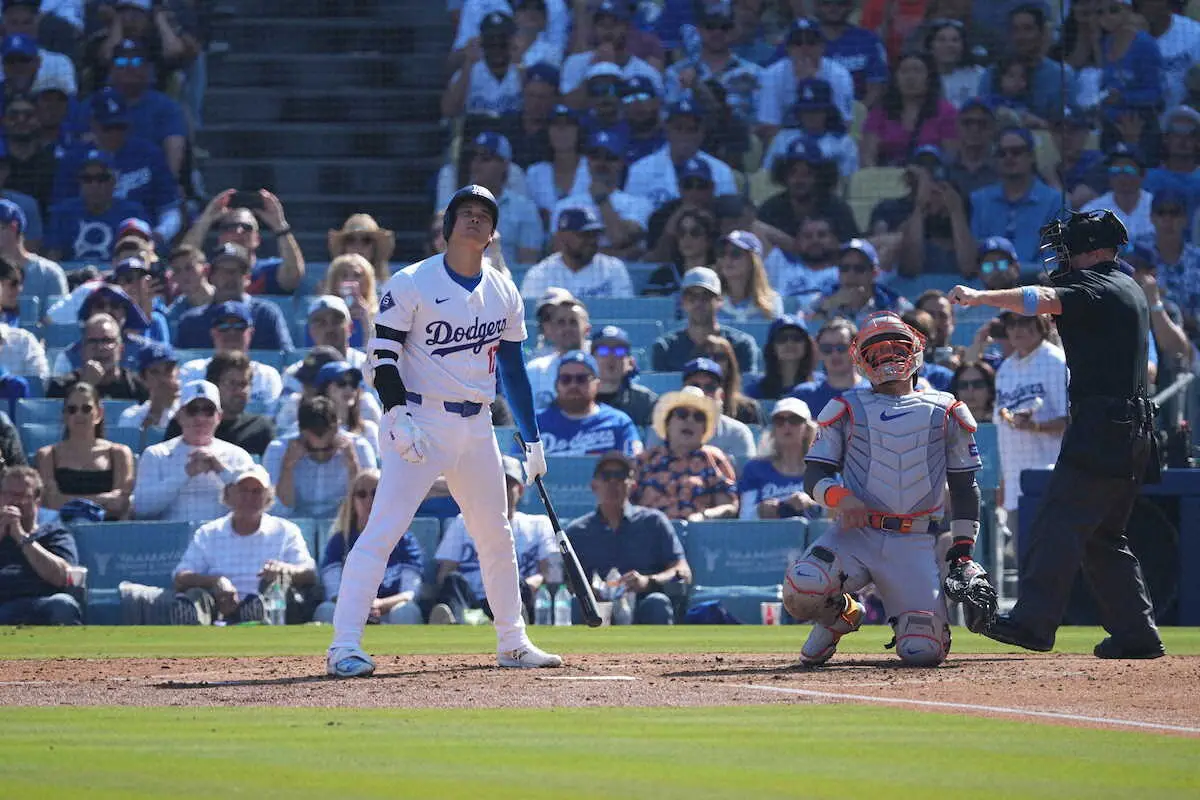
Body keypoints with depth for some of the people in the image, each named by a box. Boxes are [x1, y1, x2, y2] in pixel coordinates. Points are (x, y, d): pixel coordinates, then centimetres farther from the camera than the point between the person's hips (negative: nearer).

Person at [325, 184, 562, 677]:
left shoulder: (504, 295, 11)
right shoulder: (411, 284, -7)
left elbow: (512, 369, 17)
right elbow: (383, 354, -10)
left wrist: (532, 440, 16)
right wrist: (398, 415, -23)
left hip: (476, 428, 6)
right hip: (421, 423, -6)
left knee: (496, 536, 13)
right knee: (385, 528, -17)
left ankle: (513, 644, 27)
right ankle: (344, 646, -21)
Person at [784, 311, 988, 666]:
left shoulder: (944, 413, 12)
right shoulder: (848, 410, 10)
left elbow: (965, 487, 14)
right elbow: (815, 475, 6)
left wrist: (963, 550, 4)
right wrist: (837, 497, -17)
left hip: (914, 544, 0)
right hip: (856, 534, 0)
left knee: (924, 651, -16)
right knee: (802, 590, -32)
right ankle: (842, 615, 6)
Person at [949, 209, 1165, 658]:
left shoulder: (1096, 288, -9)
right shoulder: (1132, 291, 20)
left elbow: (1045, 300, -27)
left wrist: (983, 297, -38)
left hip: (1100, 429, -10)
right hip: (1133, 433, 10)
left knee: (1059, 522, -15)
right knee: (1104, 535, 15)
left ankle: (1033, 620, -23)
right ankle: (1136, 633, 13)